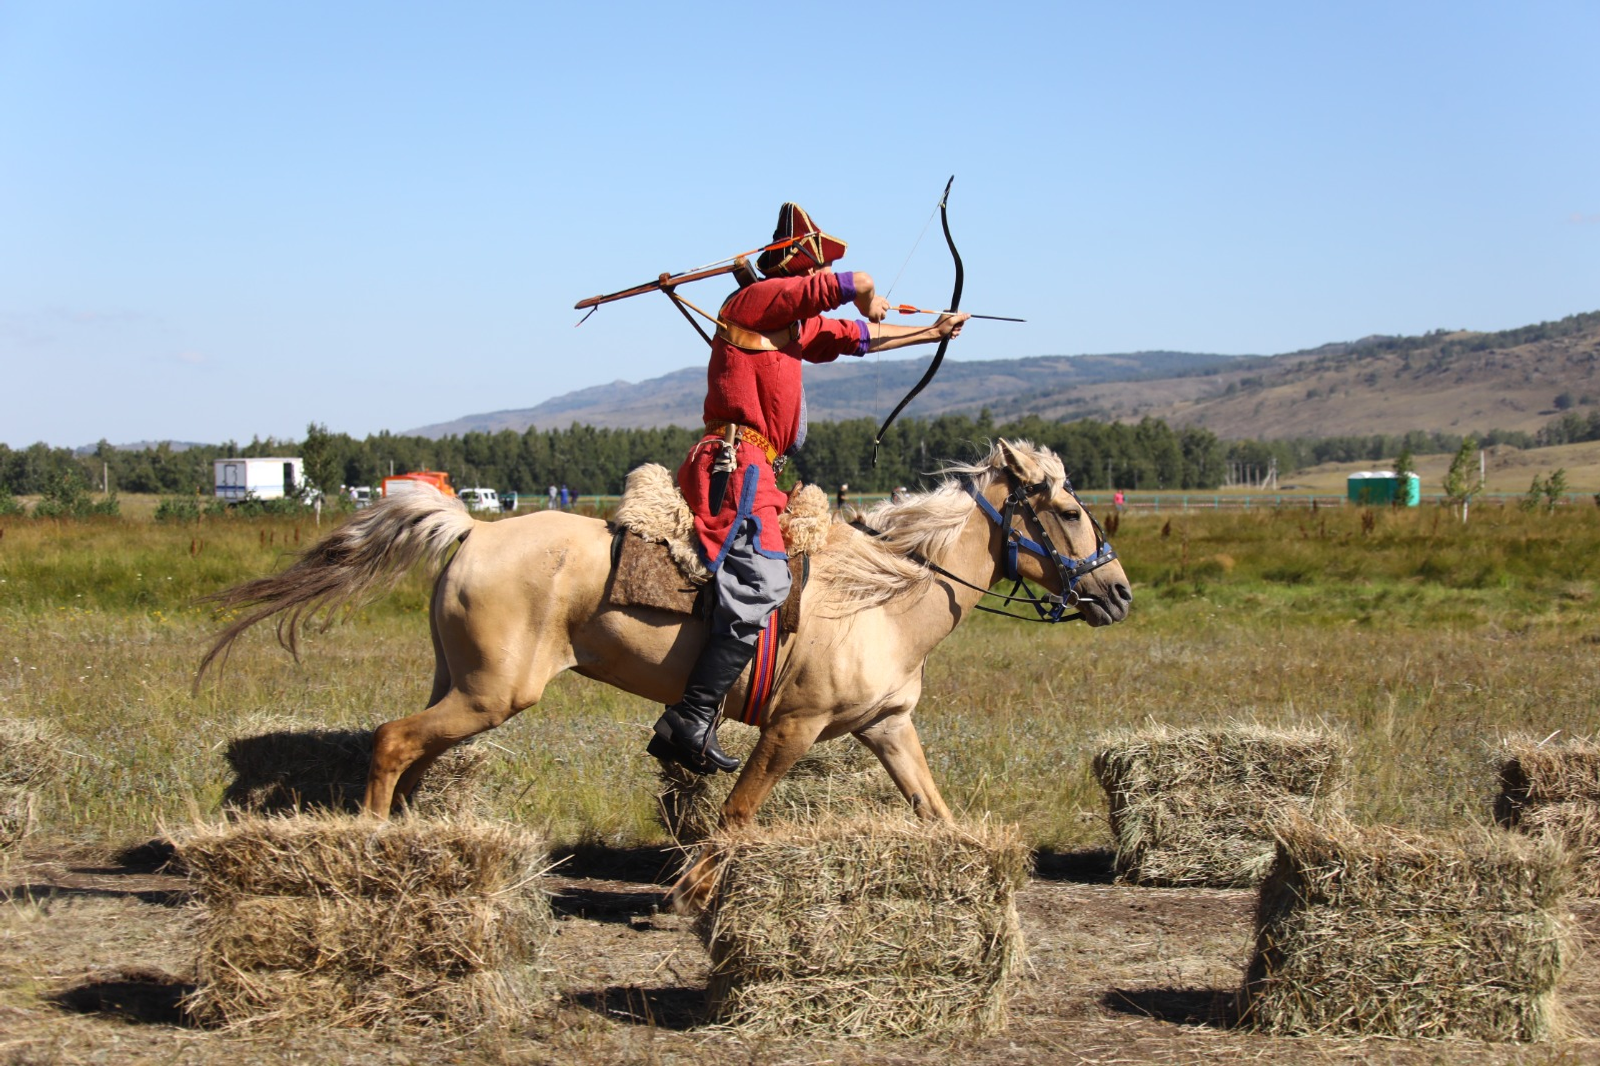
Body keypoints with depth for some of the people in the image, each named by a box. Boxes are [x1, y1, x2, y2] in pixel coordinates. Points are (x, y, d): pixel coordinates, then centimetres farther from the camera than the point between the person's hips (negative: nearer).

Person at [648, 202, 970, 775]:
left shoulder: (799, 326, 24)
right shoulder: (762, 297, -3)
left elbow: (860, 338, 39)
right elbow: (858, 283, -6)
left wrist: (934, 333, 49)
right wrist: (869, 303, 18)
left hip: (755, 468, 11)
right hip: (736, 463, -11)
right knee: (762, 581, -24)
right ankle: (691, 720, -29)